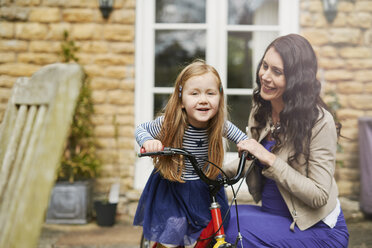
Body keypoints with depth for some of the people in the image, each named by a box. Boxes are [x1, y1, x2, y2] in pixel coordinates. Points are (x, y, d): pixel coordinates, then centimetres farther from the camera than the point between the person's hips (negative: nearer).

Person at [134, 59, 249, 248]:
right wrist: (148, 141, -29)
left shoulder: (219, 125, -15)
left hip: (206, 188, 3)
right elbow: (140, 129, -7)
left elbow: (237, 134, 7)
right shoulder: (169, 123, -23)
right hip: (171, 188, -2)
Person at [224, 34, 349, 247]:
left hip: (318, 229, -6)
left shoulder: (320, 122, -19)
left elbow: (319, 195, -22)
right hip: (273, 215, 6)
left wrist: (270, 159, -28)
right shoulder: (260, 112, 2)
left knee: (231, 229, -25)